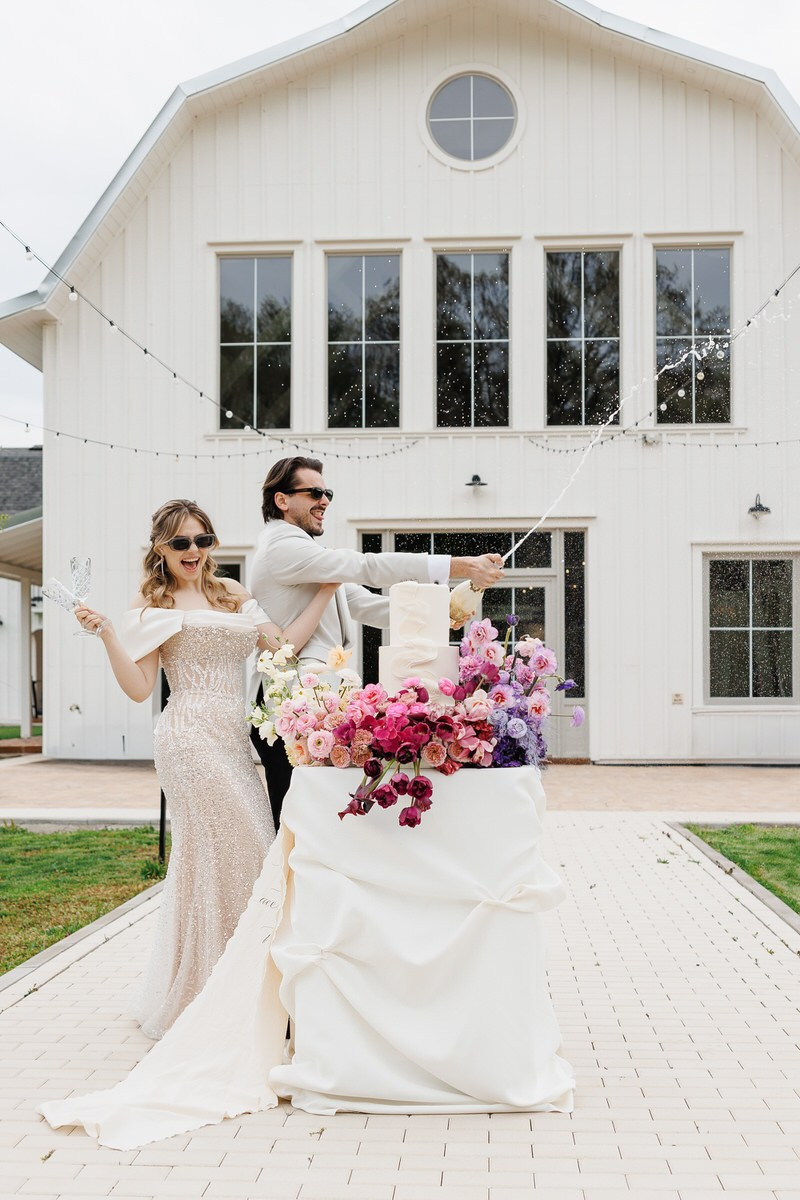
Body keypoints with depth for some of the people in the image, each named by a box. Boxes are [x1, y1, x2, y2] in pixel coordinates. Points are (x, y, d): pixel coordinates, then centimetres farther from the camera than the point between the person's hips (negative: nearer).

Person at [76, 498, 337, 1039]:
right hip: (192, 736, -5)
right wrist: (106, 632, -14)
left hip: (234, 738, 5)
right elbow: (139, 688, -4)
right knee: (234, 850, -7)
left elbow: (283, 645, 4)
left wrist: (326, 590, 1)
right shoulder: (153, 604, 4)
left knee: (205, 854, 10)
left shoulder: (232, 593, 17)